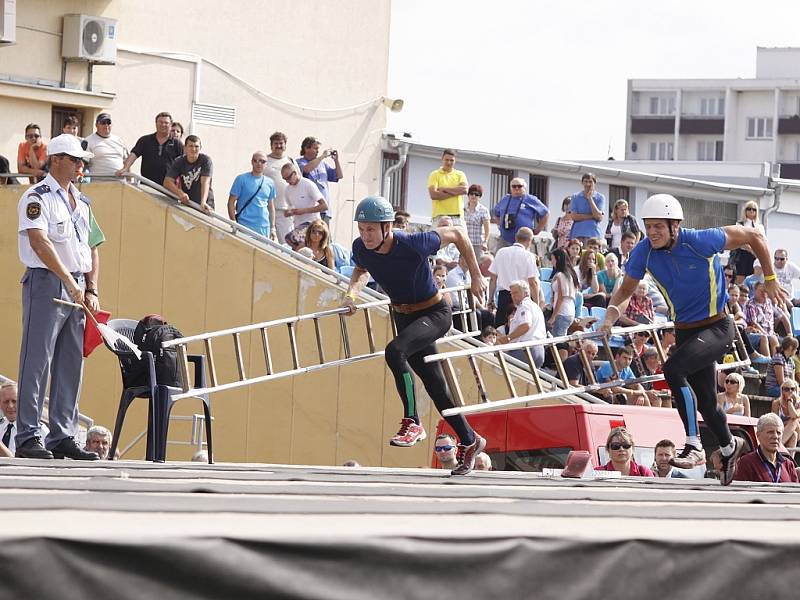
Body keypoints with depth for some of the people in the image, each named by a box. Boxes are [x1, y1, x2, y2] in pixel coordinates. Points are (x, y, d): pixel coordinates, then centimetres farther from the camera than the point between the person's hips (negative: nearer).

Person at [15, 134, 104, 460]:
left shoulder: (81, 201, 18)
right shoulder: (37, 197, -7)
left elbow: (92, 248, 20)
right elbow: (39, 241, -19)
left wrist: (91, 290, 9)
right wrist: (70, 282, -22)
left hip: (77, 289, 8)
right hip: (47, 283, -8)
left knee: (71, 364, 7)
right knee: (37, 362, -8)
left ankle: (62, 437, 11)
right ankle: (27, 438, -7)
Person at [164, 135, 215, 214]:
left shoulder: (205, 160, -7)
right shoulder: (178, 162, 1)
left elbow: (205, 182, -18)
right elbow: (167, 182, -8)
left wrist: (203, 203, -34)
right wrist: (180, 193, -27)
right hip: (186, 204, 2)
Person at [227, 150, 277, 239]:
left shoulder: (270, 183, 14)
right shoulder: (242, 179, 0)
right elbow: (231, 202, 0)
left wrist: (273, 228, 13)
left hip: (264, 229, 4)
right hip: (245, 227, -4)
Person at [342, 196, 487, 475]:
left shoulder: (414, 245, -30)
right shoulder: (361, 248, -15)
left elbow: (457, 234, -13)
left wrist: (476, 276, -5)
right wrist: (352, 292, -9)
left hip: (435, 314, -6)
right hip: (403, 316, 6)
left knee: (394, 351, -32)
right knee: (435, 386, 12)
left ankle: (412, 423, -21)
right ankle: (469, 441, 29)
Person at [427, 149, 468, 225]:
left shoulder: (460, 174, 15)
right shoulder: (435, 175, 7)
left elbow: (465, 189, -4)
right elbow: (433, 195, -8)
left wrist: (444, 189, -5)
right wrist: (455, 192, -5)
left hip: (457, 215, 2)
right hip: (439, 215, -2)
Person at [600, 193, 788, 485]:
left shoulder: (701, 241, -23)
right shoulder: (643, 252, -11)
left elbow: (753, 236, -11)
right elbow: (626, 289, 4)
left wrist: (770, 280, -5)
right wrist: (612, 313, -18)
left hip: (716, 327, -6)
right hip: (684, 330, 6)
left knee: (673, 369, -30)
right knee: (705, 403, 16)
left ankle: (693, 445, -25)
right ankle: (729, 447, 46)